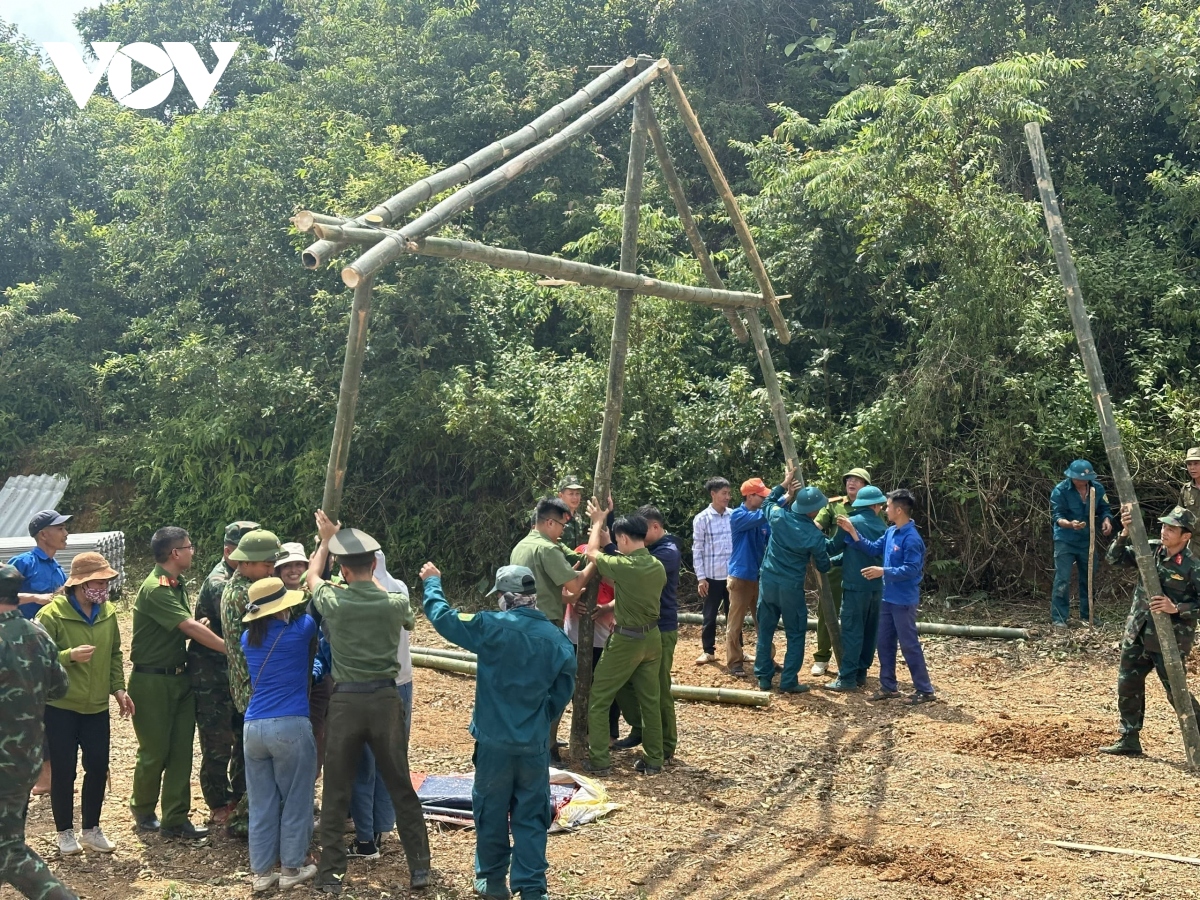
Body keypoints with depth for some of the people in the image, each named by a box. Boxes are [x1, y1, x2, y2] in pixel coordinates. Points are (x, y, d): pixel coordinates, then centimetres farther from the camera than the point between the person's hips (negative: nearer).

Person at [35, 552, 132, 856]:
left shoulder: (108, 613, 2)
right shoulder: (51, 614, -15)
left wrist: (118, 688, 3)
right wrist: (69, 656, -28)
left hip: (97, 706, 5)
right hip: (60, 707, -4)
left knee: (98, 768, 7)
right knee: (64, 770, 4)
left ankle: (91, 830, 24)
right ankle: (65, 833, 21)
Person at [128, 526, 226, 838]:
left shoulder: (178, 585, 10)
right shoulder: (156, 589, -19)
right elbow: (191, 628, -24)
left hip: (179, 677, 8)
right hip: (153, 681, -8)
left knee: (181, 751, 5)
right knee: (155, 751, 5)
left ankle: (175, 820, 10)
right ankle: (143, 810, 28)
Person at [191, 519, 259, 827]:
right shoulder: (219, 582, -19)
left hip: (238, 672, 8)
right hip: (213, 676, -8)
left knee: (244, 738, 15)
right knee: (218, 744, 2)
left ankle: (239, 798, 28)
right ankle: (219, 806, 15)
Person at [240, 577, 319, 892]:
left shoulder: (248, 639, 9)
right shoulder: (300, 630, -5)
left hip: (253, 728, 5)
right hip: (291, 727, -5)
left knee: (260, 803, 11)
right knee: (296, 801, 9)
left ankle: (261, 872, 17)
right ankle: (291, 869, 17)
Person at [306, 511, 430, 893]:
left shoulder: (334, 602, -8)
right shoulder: (395, 604, -4)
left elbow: (311, 577, 16)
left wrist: (326, 539, 30)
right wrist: (369, 579, 34)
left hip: (346, 700, -1)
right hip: (385, 699, 1)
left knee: (336, 791, 8)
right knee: (401, 786, 10)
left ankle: (331, 872, 12)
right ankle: (419, 867, 14)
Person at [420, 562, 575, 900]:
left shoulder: (492, 627, -14)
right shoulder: (557, 638, -3)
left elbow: (443, 617, -3)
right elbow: (563, 690, 6)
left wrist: (432, 583, 14)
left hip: (495, 740, -2)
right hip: (535, 744, 2)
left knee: (491, 811, 14)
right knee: (531, 817, 9)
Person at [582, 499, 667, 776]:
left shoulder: (624, 566, -20)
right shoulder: (658, 567, 0)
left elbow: (592, 553, -3)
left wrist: (598, 521, 9)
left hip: (627, 640, -7)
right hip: (652, 637, 7)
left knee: (598, 699, 5)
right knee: (650, 700, 13)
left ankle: (599, 761, 5)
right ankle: (654, 760, 17)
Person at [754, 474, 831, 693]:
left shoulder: (778, 516, -7)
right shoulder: (815, 535, -12)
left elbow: (767, 502, 20)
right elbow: (823, 566, 3)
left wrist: (784, 486, 23)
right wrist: (834, 560, 26)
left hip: (768, 581, 4)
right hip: (791, 587, -4)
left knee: (765, 631, 12)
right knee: (795, 635, 8)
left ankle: (763, 677, 16)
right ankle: (789, 681, 5)